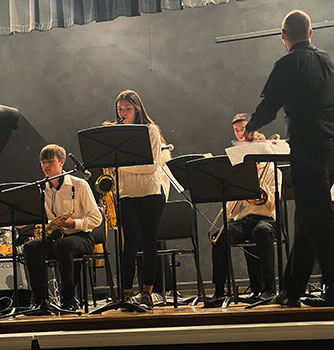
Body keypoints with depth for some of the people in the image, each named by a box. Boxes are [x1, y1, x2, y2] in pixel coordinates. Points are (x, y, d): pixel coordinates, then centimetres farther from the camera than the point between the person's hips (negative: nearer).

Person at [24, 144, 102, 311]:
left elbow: (96, 219, -6)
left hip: (80, 237, -5)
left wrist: (74, 223, -22)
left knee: (62, 245, -39)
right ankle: (40, 298, -19)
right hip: (54, 237, 5)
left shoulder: (79, 185, -4)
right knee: (30, 247, -25)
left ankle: (69, 299, -29)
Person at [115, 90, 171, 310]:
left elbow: (152, 165, -9)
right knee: (132, 240, -11)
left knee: (149, 241, -1)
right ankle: (127, 293, -9)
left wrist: (123, 164, -16)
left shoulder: (150, 130, 3)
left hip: (151, 192, -2)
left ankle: (147, 294, 7)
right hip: (127, 194, 2)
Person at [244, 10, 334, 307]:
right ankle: (292, 289, 21)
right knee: (308, 218, 13)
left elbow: (269, 105, -6)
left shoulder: (289, 64, -8)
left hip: (307, 147, -8)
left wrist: (251, 127, 14)